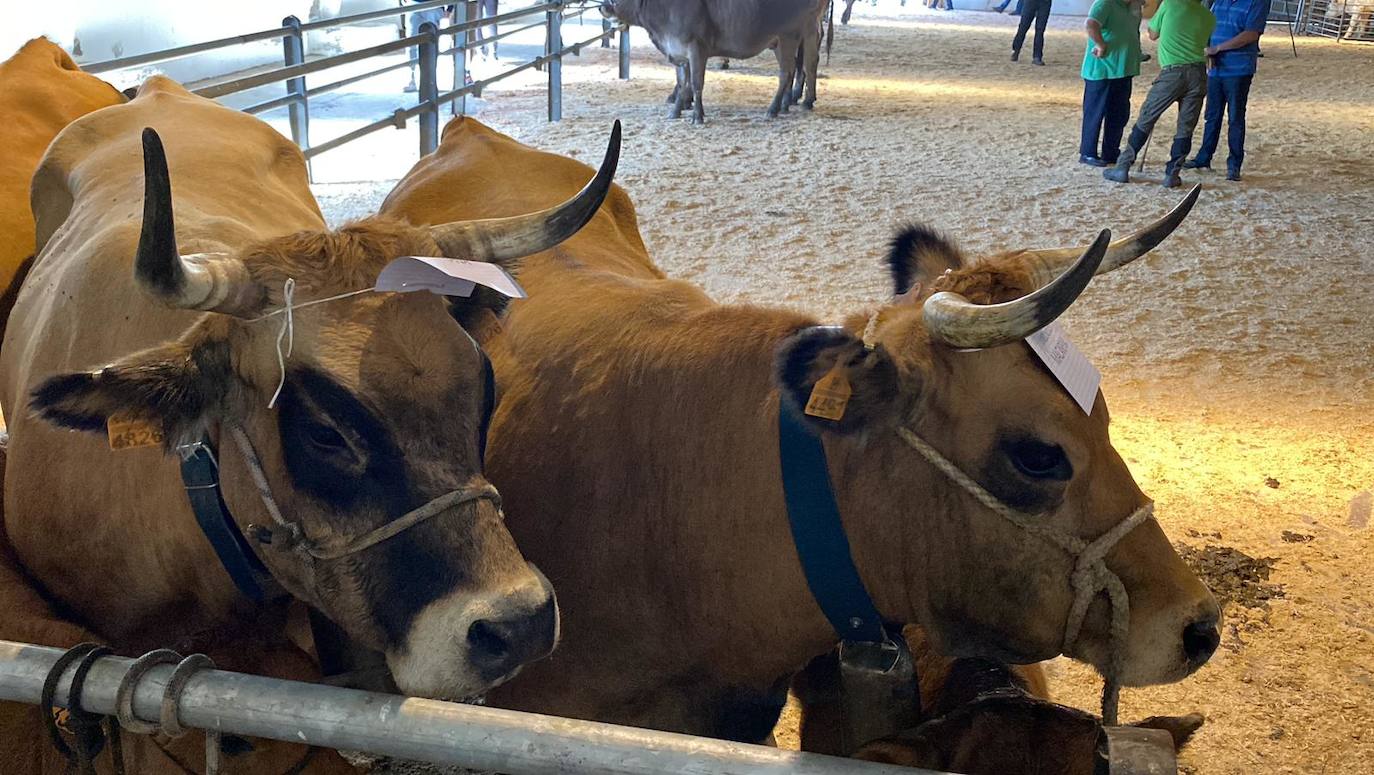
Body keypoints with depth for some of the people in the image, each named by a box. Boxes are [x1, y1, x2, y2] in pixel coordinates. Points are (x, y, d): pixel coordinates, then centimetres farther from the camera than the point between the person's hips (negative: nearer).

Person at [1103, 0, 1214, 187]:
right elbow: (1203, 43, 18)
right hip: (1198, 73, 2)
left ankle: (1123, 168, 9)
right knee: (1185, 129, 8)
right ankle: (1172, 175, 5)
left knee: (1145, 120, 7)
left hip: (1172, 72, -2)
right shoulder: (1209, 17, 11)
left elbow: (1153, 35, 16)